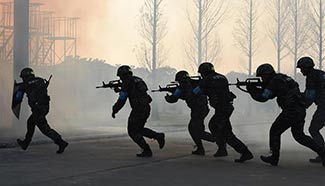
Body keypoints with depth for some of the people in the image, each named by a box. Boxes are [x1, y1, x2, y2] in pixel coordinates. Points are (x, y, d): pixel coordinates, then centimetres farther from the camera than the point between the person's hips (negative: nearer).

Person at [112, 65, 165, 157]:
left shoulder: (126, 83, -8)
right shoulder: (137, 79, 18)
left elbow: (121, 100, -9)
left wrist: (114, 110, 4)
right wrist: (119, 90, 35)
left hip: (138, 109, -9)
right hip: (146, 108, 9)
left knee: (133, 131, 4)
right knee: (139, 129, 22)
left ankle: (147, 151, -1)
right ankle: (158, 136, 7)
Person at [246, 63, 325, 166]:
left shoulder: (274, 81, -9)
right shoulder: (282, 78, 21)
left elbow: (263, 97, -10)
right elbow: (269, 95, 28)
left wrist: (251, 90, 5)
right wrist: (255, 89, 17)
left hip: (291, 111, -9)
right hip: (301, 110, 9)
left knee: (275, 131, 9)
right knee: (299, 135, 19)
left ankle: (274, 158, 17)